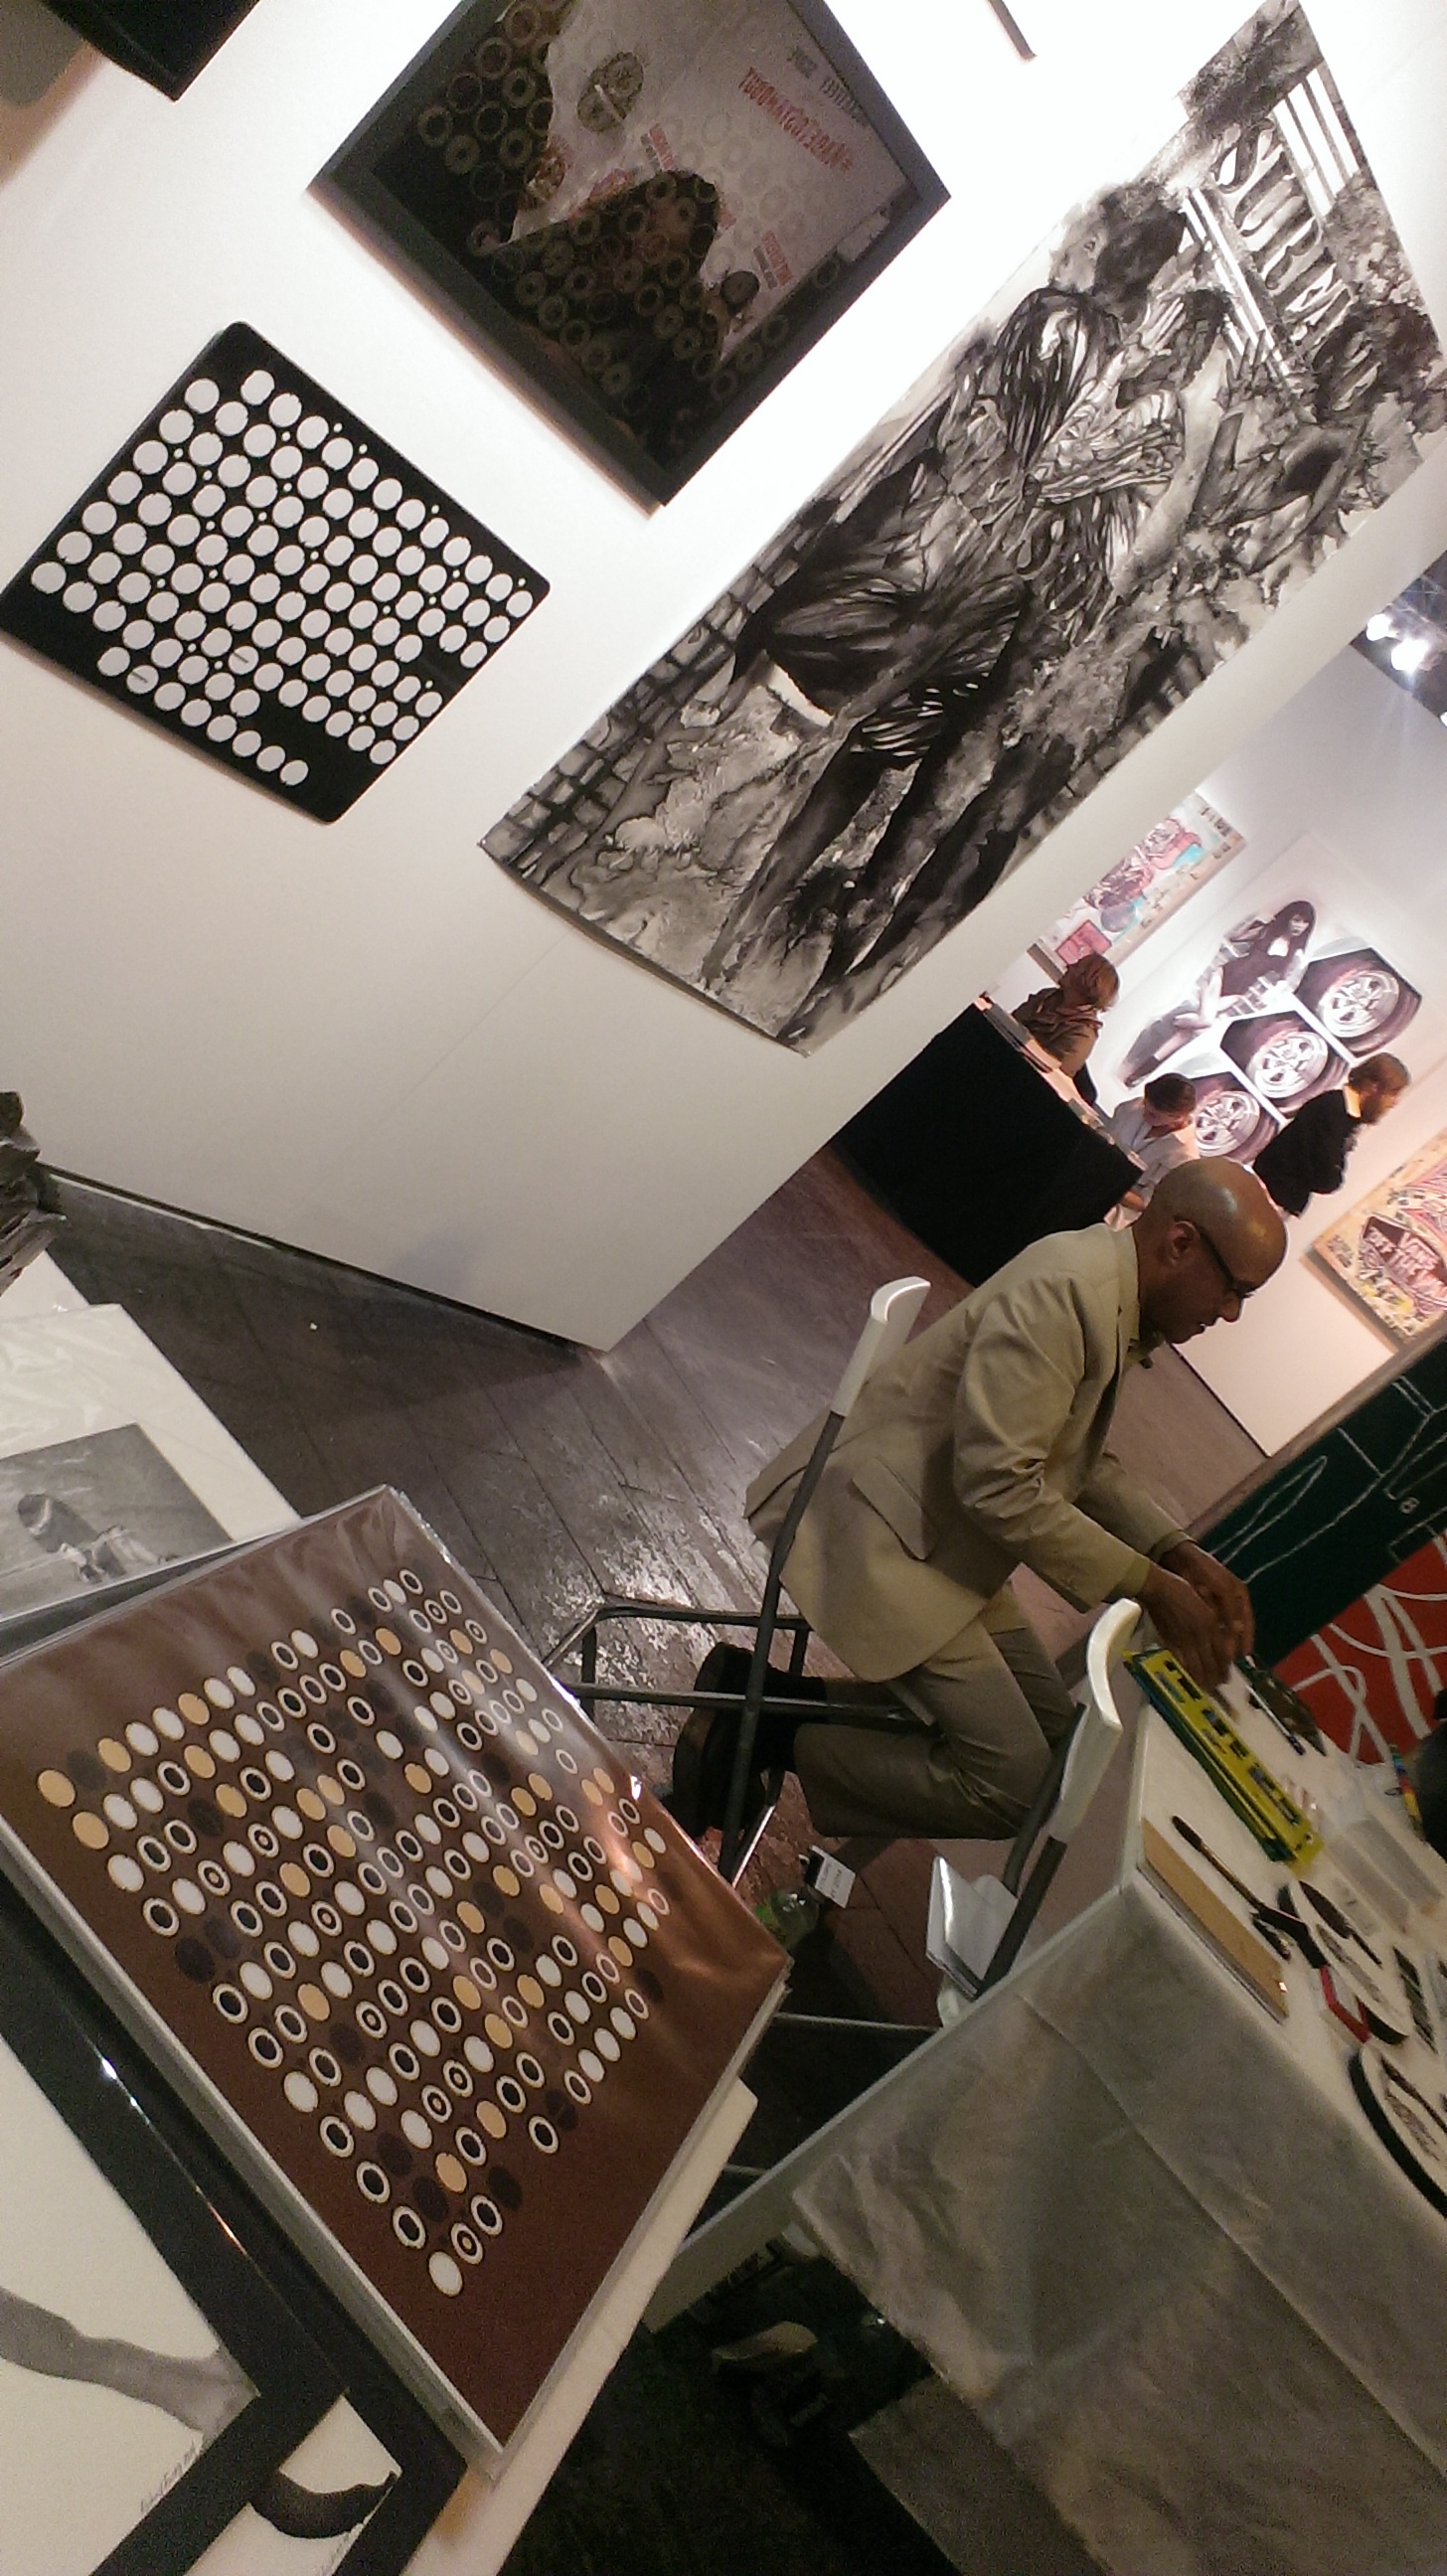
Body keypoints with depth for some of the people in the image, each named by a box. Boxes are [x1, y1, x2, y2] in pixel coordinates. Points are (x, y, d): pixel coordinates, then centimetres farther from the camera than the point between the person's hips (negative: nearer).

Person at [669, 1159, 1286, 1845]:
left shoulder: (1121, 1308, 8)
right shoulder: (1065, 1291, -24)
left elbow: (1086, 1463, 18)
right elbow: (1000, 1485, -27)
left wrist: (1179, 1555, 4)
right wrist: (1148, 1585, -19)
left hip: (946, 1541, 11)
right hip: (878, 1533, -11)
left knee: (1049, 1731, 13)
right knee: (1017, 1785, -10)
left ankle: (777, 1698, 9)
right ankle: (766, 1732, -2)